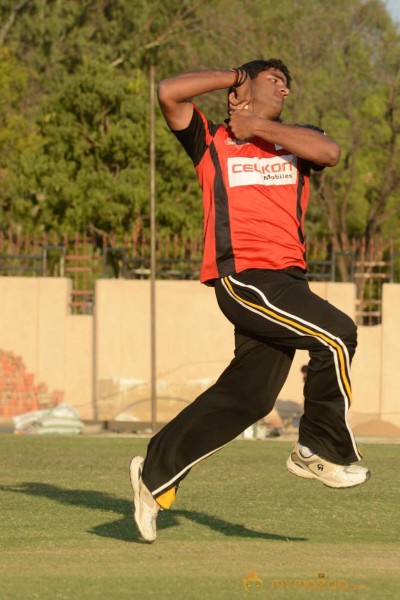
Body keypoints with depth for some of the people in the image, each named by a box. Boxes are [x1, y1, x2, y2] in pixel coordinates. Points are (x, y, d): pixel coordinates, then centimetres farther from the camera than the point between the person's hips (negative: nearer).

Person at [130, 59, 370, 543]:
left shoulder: (292, 140, 20)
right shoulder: (211, 141, 9)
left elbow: (329, 152, -3)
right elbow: (169, 93, -6)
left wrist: (257, 127, 0)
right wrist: (235, 75, 6)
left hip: (285, 278, 6)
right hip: (242, 274, -6)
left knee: (248, 395, 5)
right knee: (336, 336, -19)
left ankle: (158, 472, 15)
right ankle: (323, 448, -5)